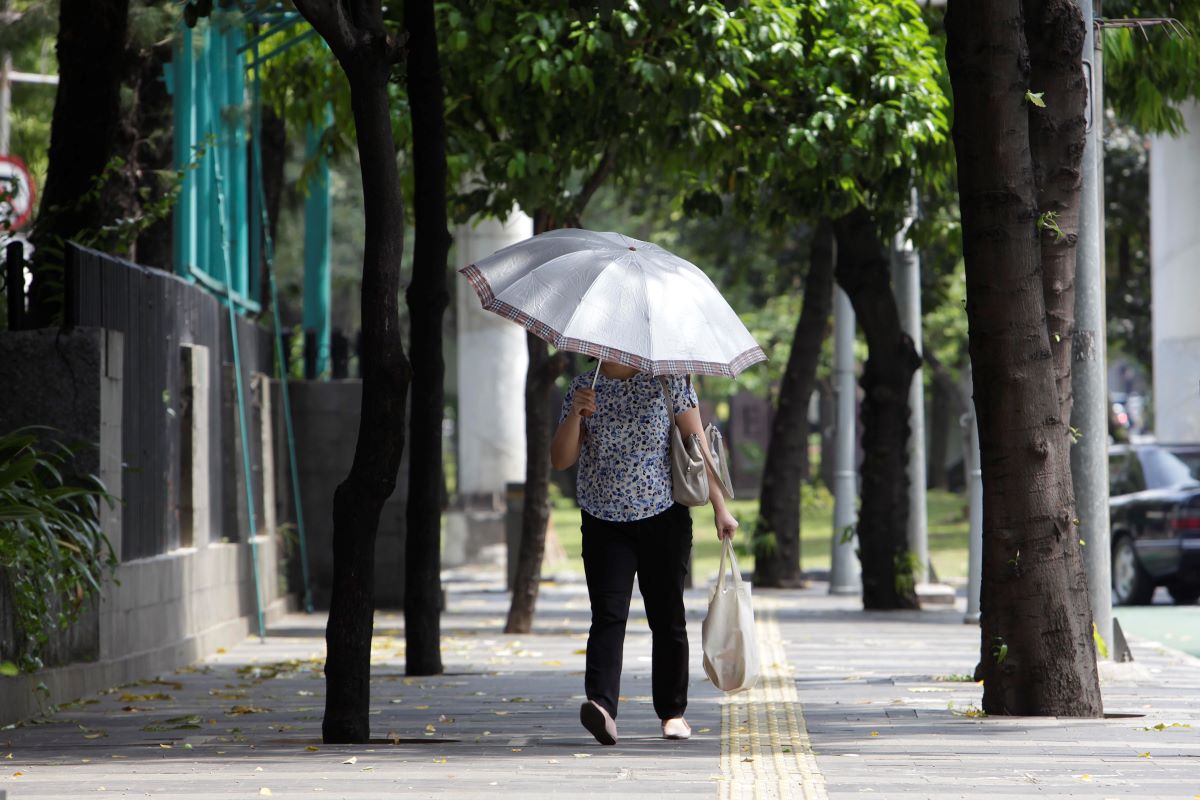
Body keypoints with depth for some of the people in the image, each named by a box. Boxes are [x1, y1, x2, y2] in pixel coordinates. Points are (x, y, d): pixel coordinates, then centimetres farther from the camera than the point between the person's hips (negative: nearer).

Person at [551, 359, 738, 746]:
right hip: (605, 522, 1)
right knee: (608, 615, -13)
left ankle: (673, 711, 18)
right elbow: (560, 459, 0)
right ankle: (601, 706, -27)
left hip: (664, 515, -1)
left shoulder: (668, 380, 0)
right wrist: (575, 415, -18)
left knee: (667, 617, 5)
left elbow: (697, 443, 1)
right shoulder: (584, 388, 5)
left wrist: (720, 507, -2)